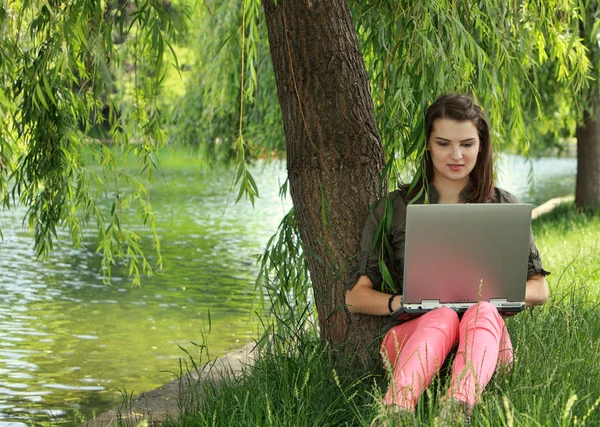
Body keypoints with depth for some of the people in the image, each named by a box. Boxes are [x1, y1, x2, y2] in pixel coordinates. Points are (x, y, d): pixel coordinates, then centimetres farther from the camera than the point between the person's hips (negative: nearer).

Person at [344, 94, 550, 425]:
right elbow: (355, 297, 6)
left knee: (482, 312, -35)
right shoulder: (394, 209, 11)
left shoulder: (503, 207, 15)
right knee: (442, 316, -36)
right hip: (411, 332, -1)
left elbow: (539, 290, 15)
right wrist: (399, 302, -17)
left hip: (484, 334, 1)